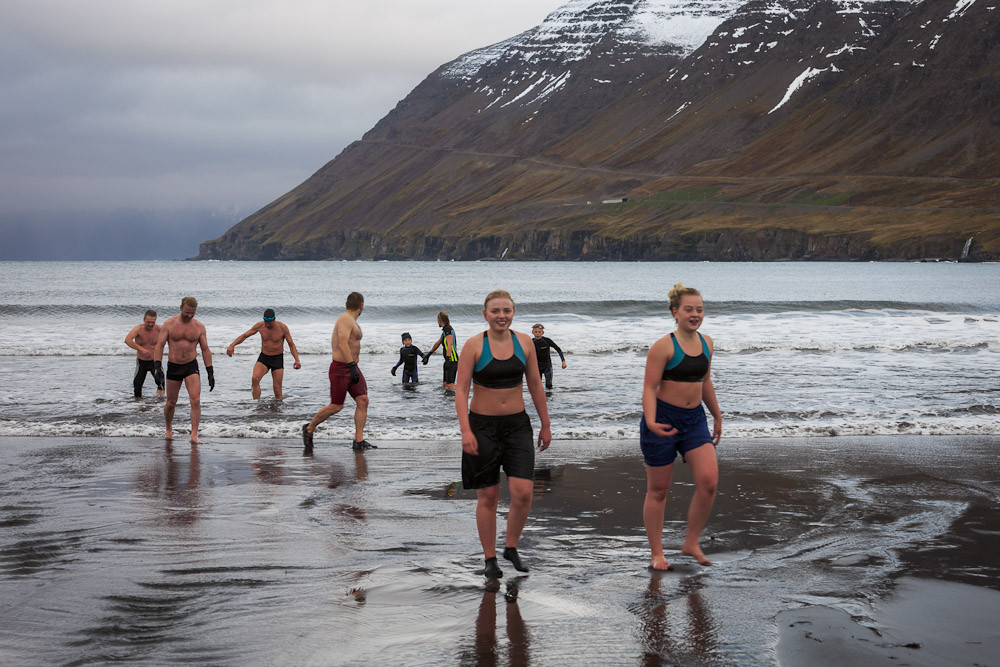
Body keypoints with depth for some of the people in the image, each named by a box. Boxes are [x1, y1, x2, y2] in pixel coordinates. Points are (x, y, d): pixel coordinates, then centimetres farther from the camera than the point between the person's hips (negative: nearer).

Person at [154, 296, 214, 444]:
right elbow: (160, 345, -2)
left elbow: (205, 350, 6)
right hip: (173, 367, 0)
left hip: (191, 367, 0)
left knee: (196, 401, -16)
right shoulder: (169, 324, -2)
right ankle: (169, 430, 34)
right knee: (171, 403, 9)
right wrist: (157, 366, -14)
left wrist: (210, 373, 2)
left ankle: (194, 436, -17)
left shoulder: (199, 327, 1)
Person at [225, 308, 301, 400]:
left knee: (277, 389, -6)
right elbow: (244, 335, 1)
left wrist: (297, 360, -22)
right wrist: (232, 345, -14)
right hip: (263, 358, 1)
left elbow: (291, 345, -7)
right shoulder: (260, 326, -7)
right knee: (254, 379, -25)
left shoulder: (282, 327, -13)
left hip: (278, 359, -1)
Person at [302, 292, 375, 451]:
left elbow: (334, 342, 29)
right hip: (340, 368, -9)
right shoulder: (345, 319, -15)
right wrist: (352, 365, -37)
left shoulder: (350, 320, 16)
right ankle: (309, 429, 17)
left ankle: (359, 441, -4)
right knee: (336, 406, -3)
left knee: (363, 400, -3)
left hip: (351, 367, 9)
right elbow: (342, 343, -29)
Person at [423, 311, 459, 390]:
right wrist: (428, 354, 46)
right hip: (450, 360, 10)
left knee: (450, 384, -16)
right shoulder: (445, 330, 21)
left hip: (452, 360, -10)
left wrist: (447, 359, -29)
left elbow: (450, 344, -22)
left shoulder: (448, 329, -11)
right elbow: (438, 343, 35)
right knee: (445, 384, 10)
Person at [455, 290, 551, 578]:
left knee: (523, 492, -10)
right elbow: (461, 390, -10)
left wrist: (545, 425, 12)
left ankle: (511, 546, 14)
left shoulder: (524, 342, 3)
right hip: (483, 426, -2)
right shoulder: (474, 346, -7)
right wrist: (465, 431, -19)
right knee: (488, 496, 4)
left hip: (517, 425, 2)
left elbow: (535, 385, 10)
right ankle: (490, 558, 17)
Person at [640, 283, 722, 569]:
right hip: (663, 419, -5)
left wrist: (717, 416, 29)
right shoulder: (663, 347, -13)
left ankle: (691, 543, 7)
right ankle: (656, 553, 16)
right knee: (658, 490, 4)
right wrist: (651, 422, -30)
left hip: (695, 419, 5)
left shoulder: (706, 343, 7)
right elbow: (649, 387, -15)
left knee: (709, 481, -10)